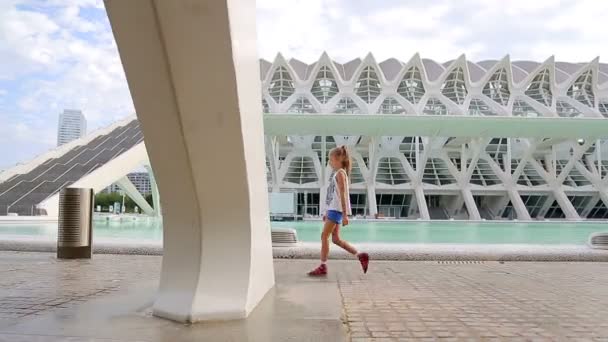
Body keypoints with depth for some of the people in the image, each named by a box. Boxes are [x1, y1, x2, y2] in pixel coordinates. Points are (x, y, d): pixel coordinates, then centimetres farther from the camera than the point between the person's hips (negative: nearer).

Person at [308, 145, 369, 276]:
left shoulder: (340, 173, -8)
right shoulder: (337, 174, 20)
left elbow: (343, 195, -15)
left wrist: (345, 215, -20)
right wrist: (328, 213, 23)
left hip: (337, 209, -10)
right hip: (334, 209, 10)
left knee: (324, 236, -8)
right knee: (336, 239, 8)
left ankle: (323, 267, -4)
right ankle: (360, 256, 12)